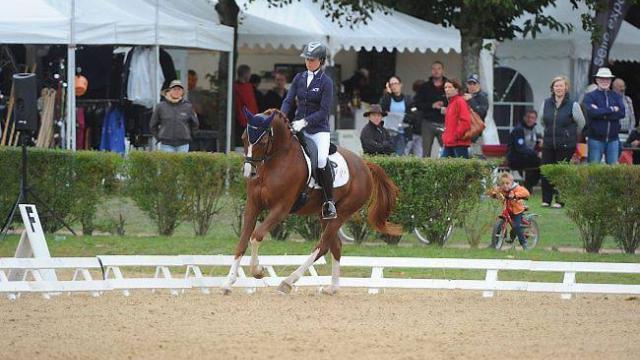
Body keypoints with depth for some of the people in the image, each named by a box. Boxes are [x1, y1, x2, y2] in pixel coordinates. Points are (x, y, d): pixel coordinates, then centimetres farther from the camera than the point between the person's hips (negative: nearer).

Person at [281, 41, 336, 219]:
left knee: (321, 160, -25)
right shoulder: (299, 78, 8)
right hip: (298, 126, 5)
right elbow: (288, 101, 7)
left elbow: (324, 111, -12)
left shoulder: (326, 82, -7)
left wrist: (304, 122, -22)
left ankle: (329, 202, -13)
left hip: (319, 129, -5)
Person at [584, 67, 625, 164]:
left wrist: (602, 113, -13)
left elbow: (622, 113, -6)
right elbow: (591, 112, -18)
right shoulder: (590, 96, 1)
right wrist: (612, 109, -12)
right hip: (596, 139, -3)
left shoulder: (616, 96, 10)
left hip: (613, 139, 3)